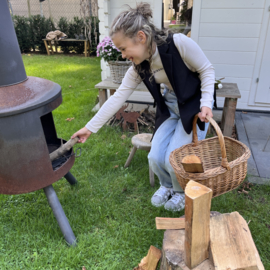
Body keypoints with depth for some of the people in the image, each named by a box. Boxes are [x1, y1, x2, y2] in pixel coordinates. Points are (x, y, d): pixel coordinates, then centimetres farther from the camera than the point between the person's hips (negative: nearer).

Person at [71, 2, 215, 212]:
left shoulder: (179, 43, -25)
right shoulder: (139, 66, -7)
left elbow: (207, 70, -12)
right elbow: (118, 97, -6)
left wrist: (206, 102, -24)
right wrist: (90, 128, -6)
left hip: (195, 104, -5)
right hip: (170, 106, 5)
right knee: (156, 158, -4)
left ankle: (182, 191, 21)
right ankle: (167, 186, 30)